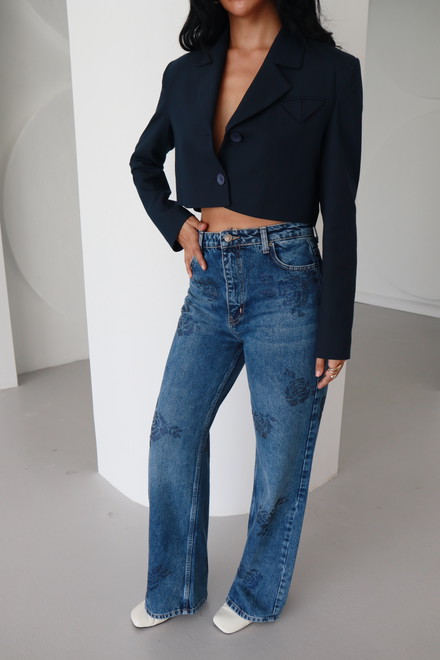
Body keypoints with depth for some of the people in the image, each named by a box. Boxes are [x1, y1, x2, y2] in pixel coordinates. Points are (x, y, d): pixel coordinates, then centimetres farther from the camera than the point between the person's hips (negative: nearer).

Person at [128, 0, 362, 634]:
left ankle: (258, 594, 38)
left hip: (285, 285, -4)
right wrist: (176, 223, 7)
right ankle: (173, 590, 37)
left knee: (281, 459, 10)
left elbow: (340, 213, -6)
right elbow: (144, 162, 25)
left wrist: (335, 332, -8)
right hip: (210, 285, 5)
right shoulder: (185, 74, 9)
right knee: (172, 437, 11)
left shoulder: (330, 70, -4)